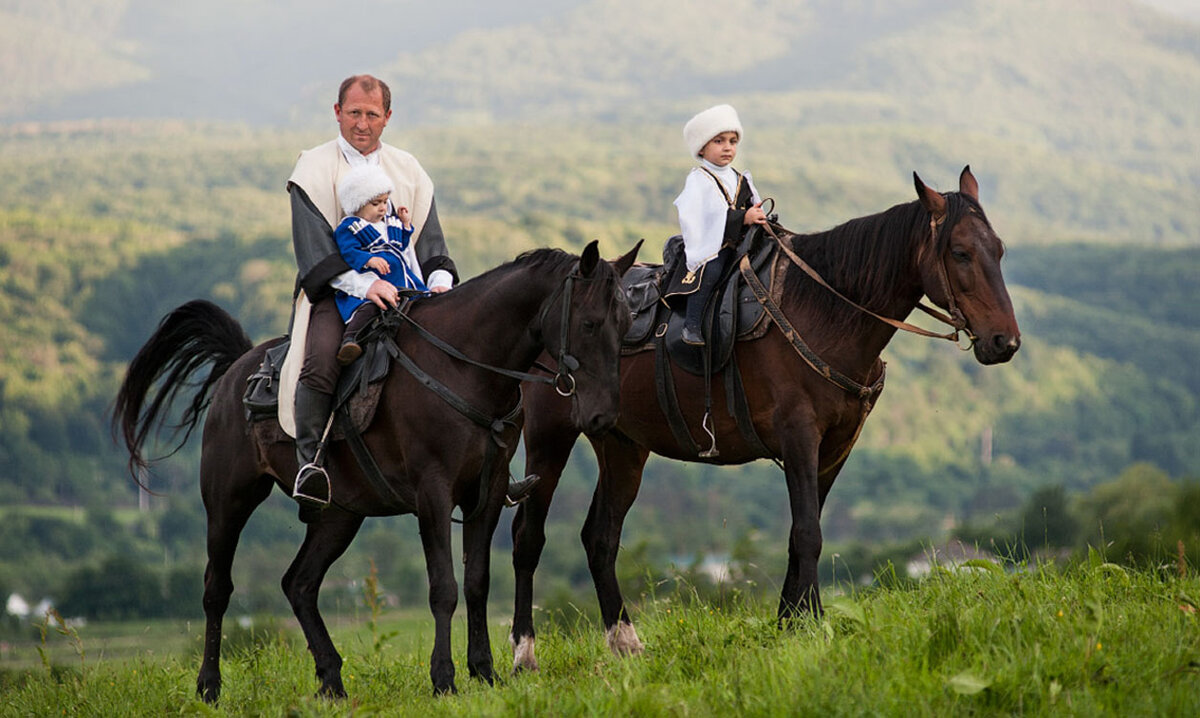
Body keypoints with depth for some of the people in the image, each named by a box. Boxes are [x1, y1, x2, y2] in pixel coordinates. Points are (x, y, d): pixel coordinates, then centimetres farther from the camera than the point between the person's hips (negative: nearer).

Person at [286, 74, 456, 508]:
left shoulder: (408, 171, 16)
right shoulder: (313, 170, 1)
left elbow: (430, 243, 14)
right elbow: (314, 250, -10)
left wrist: (439, 281, -8)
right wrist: (364, 284, -24)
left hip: (400, 290, 4)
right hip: (334, 292, -4)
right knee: (322, 358, -33)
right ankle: (309, 461, -29)